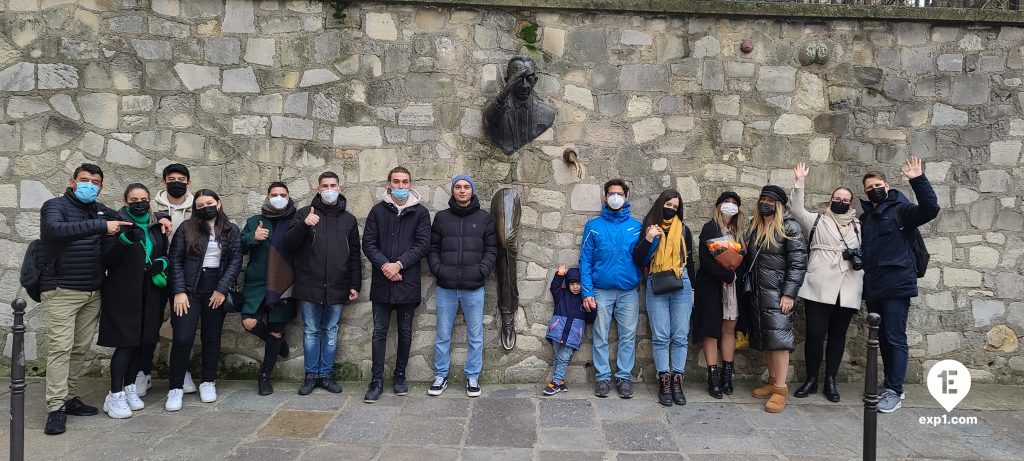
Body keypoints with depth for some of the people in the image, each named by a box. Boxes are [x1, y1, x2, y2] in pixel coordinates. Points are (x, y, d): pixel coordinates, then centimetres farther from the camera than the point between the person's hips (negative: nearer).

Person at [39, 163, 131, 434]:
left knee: (81, 348, 8)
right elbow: (55, 229, -25)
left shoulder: (100, 211, 14)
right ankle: (55, 408, -5)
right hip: (62, 291, -6)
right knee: (60, 347, -8)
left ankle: (69, 397, 19)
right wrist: (100, 226, -30)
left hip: (92, 293, 6)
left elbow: (127, 222, 26)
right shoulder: (55, 206, -4)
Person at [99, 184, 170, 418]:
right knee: (125, 343, -8)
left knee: (140, 342, 11)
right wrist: (125, 239, -27)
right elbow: (107, 259, -11)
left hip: (150, 295, 5)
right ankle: (115, 396, -1)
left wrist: (161, 263, -3)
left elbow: (166, 255, 20)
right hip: (123, 294, -5)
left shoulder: (157, 226, 12)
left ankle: (129, 389, 23)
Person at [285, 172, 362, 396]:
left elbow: (354, 255, 11)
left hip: (337, 288, 2)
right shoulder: (305, 213, 4)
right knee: (311, 332, 6)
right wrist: (303, 225, -22)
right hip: (309, 287, -1)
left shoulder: (349, 219, 10)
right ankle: (311, 375, 17)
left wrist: (355, 285, 5)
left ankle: (326, 374, 18)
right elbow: (289, 245, -5)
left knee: (331, 332, 9)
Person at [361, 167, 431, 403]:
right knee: (379, 332, 2)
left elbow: (423, 244, -6)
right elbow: (368, 243, 1)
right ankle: (377, 381, 8)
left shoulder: (420, 212, 3)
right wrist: (384, 264, -14)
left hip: (407, 283, 0)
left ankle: (400, 377, 22)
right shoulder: (378, 211, 6)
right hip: (381, 282, 1)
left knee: (405, 331, 9)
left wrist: (399, 264, -15)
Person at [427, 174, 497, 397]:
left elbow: (491, 250, 4)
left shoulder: (484, 218, 5)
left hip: (474, 288, -1)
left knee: (475, 336, 6)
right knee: (442, 335, 8)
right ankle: (440, 376, 20)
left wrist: (481, 271, -9)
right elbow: (432, 248, 8)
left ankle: (472, 377, 18)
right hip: (445, 288, 1)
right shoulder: (441, 217, 7)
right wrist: (438, 269, -6)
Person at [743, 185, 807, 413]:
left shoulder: (789, 227, -6)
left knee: (778, 337, -10)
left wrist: (789, 294, -17)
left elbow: (798, 262, -11)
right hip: (757, 292, 7)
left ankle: (780, 389, -6)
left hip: (777, 291, -7)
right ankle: (772, 381, 19)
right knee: (763, 338, 9)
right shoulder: (755, 227, 14)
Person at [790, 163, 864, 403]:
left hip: (847, 291, 3)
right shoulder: (817, 220, 9)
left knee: (837, 335, 8)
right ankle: (811, 379, 11)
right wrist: (799, 183, -14)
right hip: (819, 288, -3)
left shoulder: (858, 226, 17)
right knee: (815, 334, -3)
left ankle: (830, 381, 17)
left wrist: (859, 258, 4)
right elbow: (797, 210, -6)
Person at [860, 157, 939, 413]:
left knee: (895, 339, -4)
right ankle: (891, 385, 24)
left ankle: (894, 391, 2)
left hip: (897, 286, -6)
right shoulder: (865, 218, 16)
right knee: (883, 339, 13)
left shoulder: (900, 209, -2)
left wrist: (918, 180, -26)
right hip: (872, 288, 6)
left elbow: (930, 209, -20)